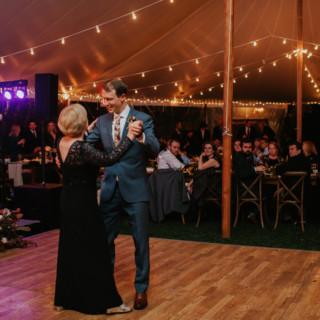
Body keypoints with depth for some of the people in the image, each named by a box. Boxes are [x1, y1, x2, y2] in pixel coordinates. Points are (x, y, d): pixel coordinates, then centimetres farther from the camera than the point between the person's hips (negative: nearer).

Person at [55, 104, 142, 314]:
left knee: (70, 249, 17)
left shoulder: (62, 143, 2)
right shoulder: (81, 148, -24)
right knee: (93, 251, 0)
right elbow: (109, 159, -34)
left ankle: (64, 299, 28)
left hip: (68, 202, 9)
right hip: (84, 204, -9)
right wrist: (130, 137, -33)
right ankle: (107, 302, 11)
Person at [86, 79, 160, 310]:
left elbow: (155, 149, -19)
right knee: (105, 238, 14)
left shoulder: (143, 119, -7)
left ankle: (141, 289, 20)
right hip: (110, 188, 4)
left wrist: (141, 137, -38)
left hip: (135, 189, -4)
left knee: (141, 241, 5)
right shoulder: (102, 121, 7)